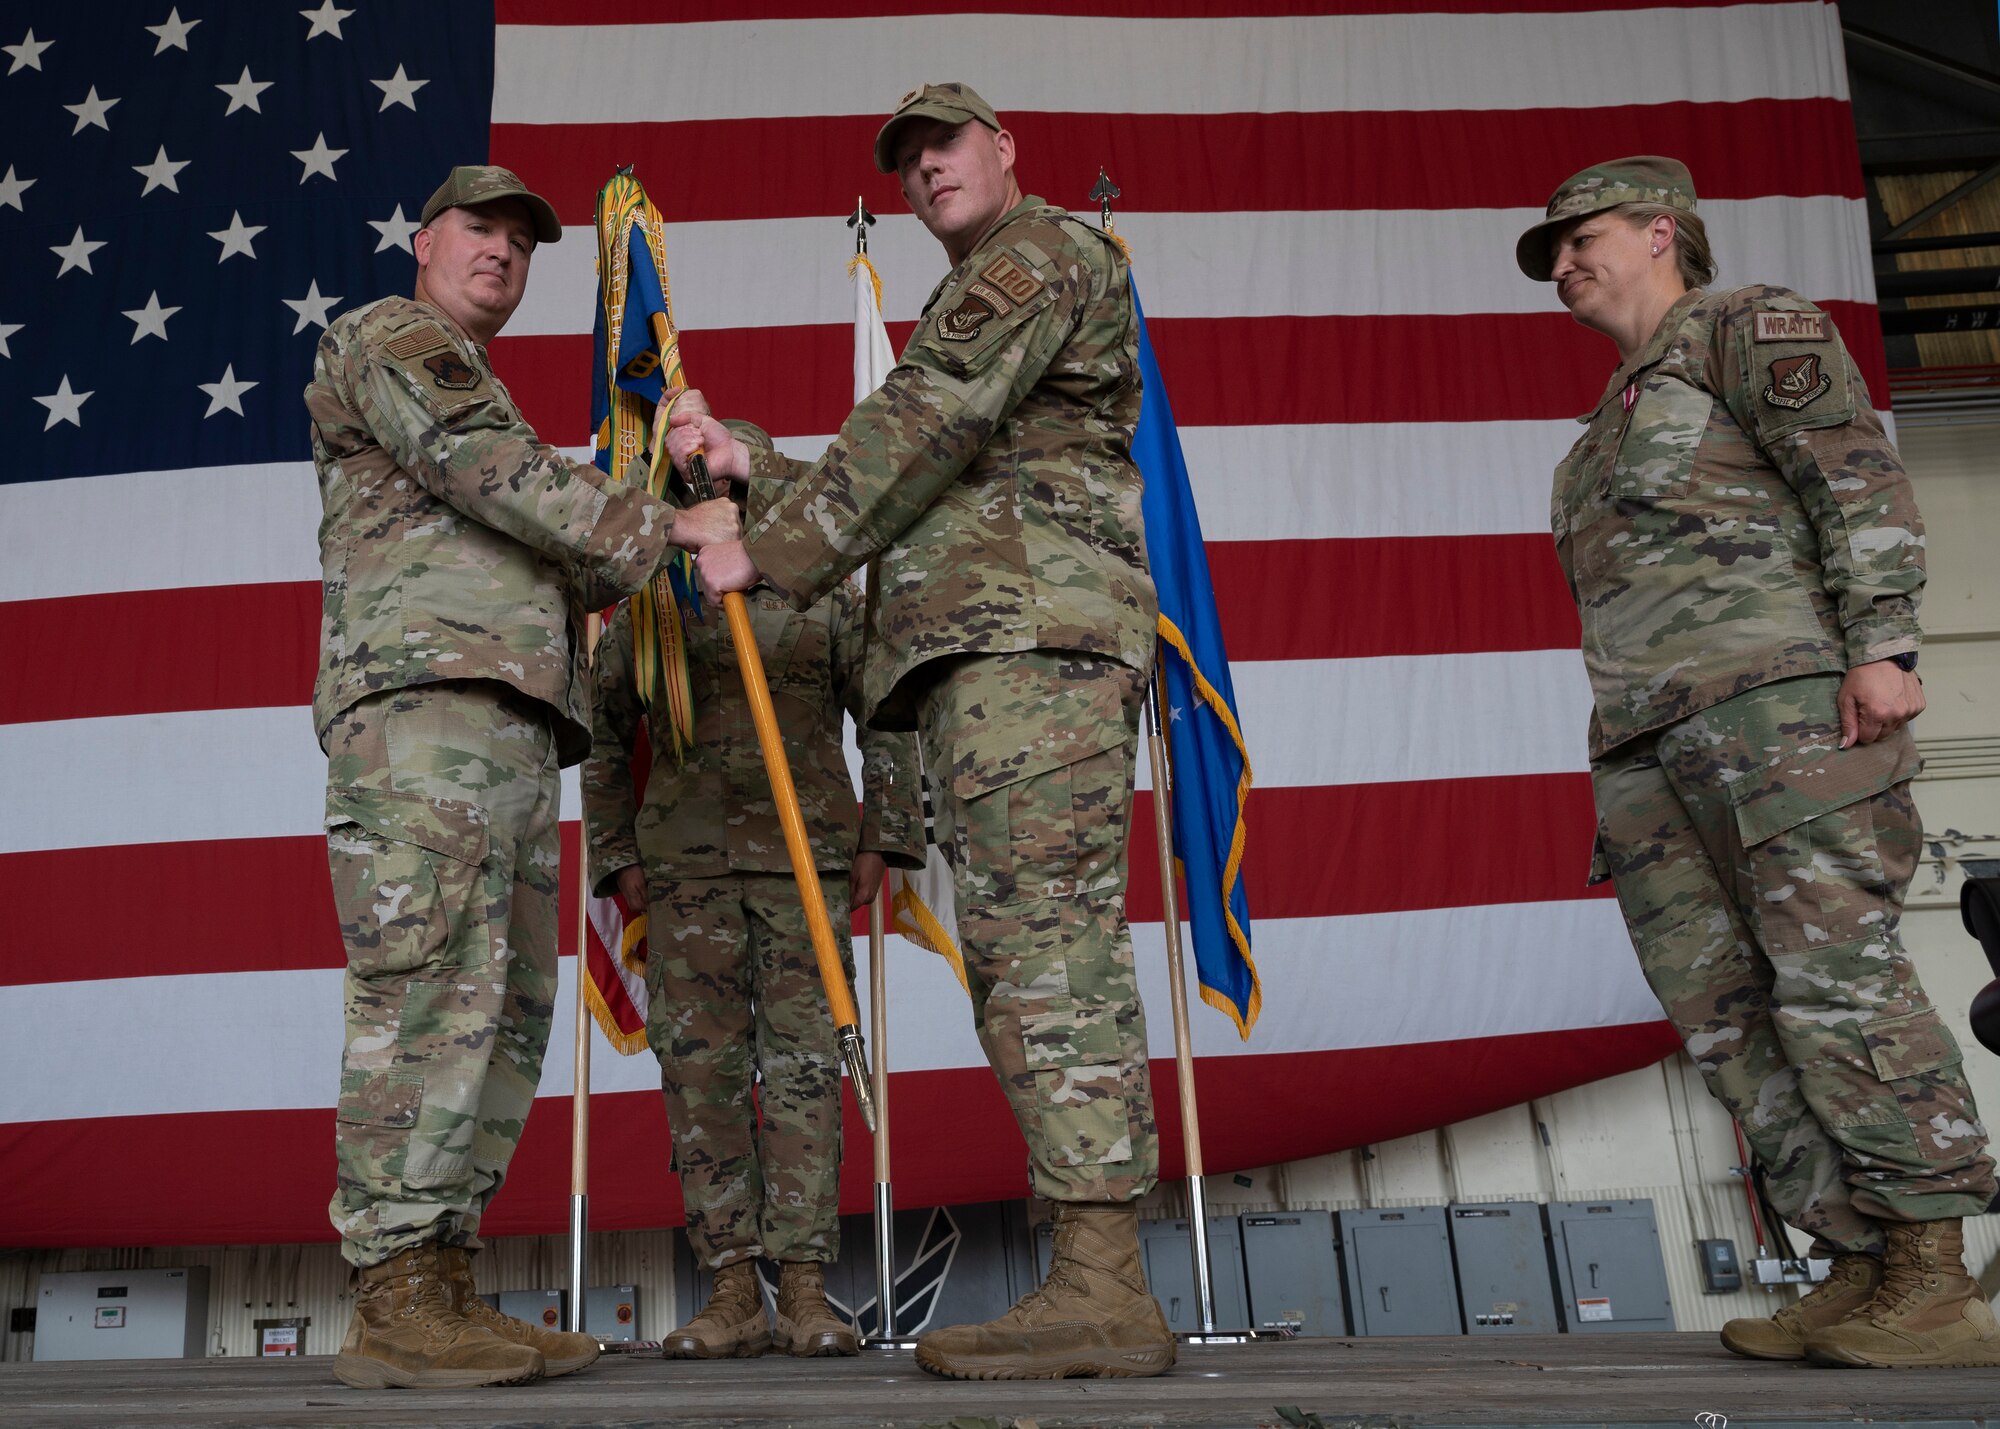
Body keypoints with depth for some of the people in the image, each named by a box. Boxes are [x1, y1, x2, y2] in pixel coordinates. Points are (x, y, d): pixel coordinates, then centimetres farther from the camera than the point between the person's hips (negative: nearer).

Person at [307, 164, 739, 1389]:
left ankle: (445, 1285, 2)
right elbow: (490, 471, -8)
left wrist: (609, 571, 14)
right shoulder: (390, 336, 10)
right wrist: (662, 526, -7)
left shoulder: (475, 394, 37)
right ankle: (395, 1304, -17)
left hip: (509, 717, 9)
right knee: (432, 987, -17)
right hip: (425, 689, -9)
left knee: (509, 1008, 1)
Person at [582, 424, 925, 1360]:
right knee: (699, 1065, -2)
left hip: (805, 860, -1)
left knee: (804, 1062, -3)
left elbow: (888, 721, 10)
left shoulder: (827, 600, 9)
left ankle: (806, 1289, 1)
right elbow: (604, 743, 15)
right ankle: (733, 1291, 4)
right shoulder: (645, 609, 12)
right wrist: (618, 859, 8)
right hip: (686, 867, 1)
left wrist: (884, 840, 3)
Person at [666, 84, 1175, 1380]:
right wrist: (751, 461, 24)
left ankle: (1103, 1288, -18)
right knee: (1019, 947, 3)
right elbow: (917, 493, 29)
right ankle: (1099, 1287, 3)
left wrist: (772, 554, -7)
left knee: (1050, 932, -17)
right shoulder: (979, 299, 36)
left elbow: (926, 424, -9)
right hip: (996, 647, 10)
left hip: (1035, 625, -10)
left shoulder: (1041, 252, 6)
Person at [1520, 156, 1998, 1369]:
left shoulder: (1752, 324, 9)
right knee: (1726, 1015, 0)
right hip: (1650, 737, 8)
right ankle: (1864, 1269, 3)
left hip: (1776, 693, -8)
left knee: (1838, 980, -13)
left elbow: (1862, 474, -5)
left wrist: (1881, 642, -17)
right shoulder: (1619, 419, 31)